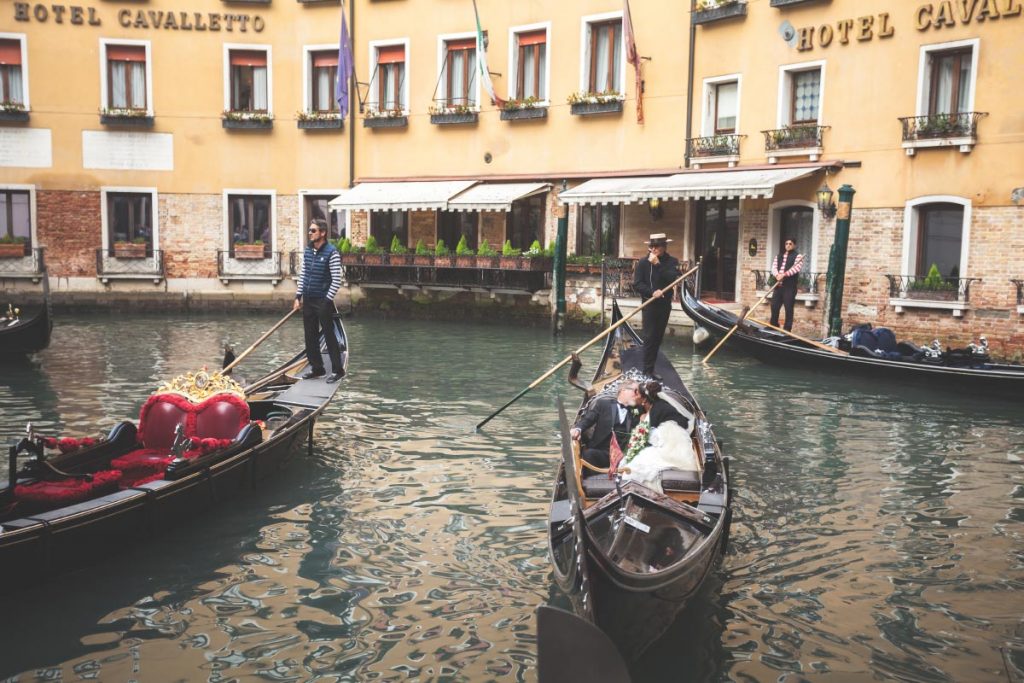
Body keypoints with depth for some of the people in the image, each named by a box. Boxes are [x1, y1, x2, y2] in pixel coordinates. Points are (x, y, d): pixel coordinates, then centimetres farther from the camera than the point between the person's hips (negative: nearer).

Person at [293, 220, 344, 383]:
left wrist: (327, 301, -16)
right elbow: (302, 275, 14)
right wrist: (298, 296, 8)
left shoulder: (331, 253, -13)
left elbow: (337, 280, -15)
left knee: (329, 335, -2)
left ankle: (337, 370, 6)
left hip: (323, 302, -7)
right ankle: (317, 368, 23)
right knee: (310, 336, 11)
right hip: (308, 301, 7)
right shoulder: (307, 251, 9)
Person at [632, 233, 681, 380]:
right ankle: (648, 370, -5)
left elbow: (674, 278, -15)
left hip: (665, 304, 3)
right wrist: (652, 292, -20)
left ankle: (650, 367, 16)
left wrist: (658, 264, -19)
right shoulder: (643, 263, -3)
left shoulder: (672, 262, 2)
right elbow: (637, 284, -7)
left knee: (658, 337, 8)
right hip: (649, 304, -3)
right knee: (649, 337, -7)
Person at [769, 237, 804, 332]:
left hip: (790, 286, -5)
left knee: (789, 309, -2)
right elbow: (774, 267, 6)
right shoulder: (779, 256, 17)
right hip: (778, 285, 5)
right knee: (774, 306, 8)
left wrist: (784, 274, -25)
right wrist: (777, 275, -15)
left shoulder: (798, 256, 0)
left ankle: (787, 330, 3)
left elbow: (796, 268, -16)